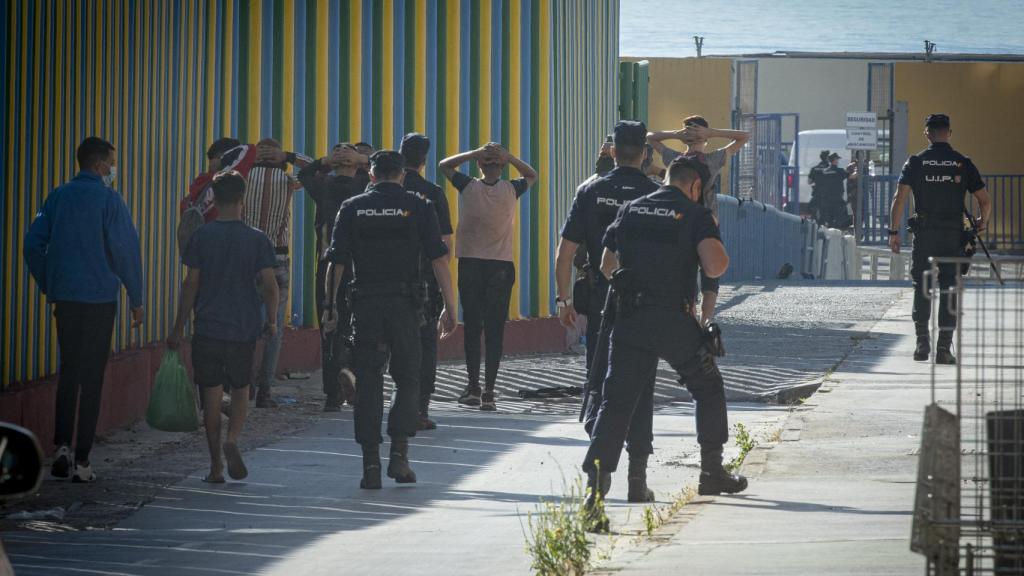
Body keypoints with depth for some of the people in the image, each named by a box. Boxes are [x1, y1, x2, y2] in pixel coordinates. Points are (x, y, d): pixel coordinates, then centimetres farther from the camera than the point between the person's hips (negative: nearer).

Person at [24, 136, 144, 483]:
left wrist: (49, 287, 15)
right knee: (91, 377, 0)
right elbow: (127, 252, -9)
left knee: (68, 371, 15)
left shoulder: (58, 197, 7)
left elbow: (33, 245, 7)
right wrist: (136, 300, -1)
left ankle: (62, 445, 2)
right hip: (100, 298, -4)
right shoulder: (109, 200, -8)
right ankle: (82, 461, -1)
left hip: (64, 298, 4)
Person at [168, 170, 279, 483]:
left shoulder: (202, 237, -3)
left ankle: (216, 466, 4)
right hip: (243, 328, 0)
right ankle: (233, 438, -11)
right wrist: (271, 321, 10)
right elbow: (269, 285, -5)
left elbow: (190, 285, -3)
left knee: (212, 397, 5)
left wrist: (178, 328, 3)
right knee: (240, 390, 15)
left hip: (207, 328, 0)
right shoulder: (257, 239, -2)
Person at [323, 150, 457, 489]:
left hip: (366, 304, 1)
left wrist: (329, 306, 8)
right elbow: (439, 261, -2)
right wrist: (449, 308, 1)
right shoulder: (418, 207, 3)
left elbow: (336, 262, 2)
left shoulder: (352, 209, 6)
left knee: (369, 383, 5)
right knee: (407, 379, 11)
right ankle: (399, 452, -5)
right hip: (405, 304, -1)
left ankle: (371, 465, 0)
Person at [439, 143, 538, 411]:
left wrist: (475, 153, -1)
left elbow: (444, 165, 9)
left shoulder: (468, 187, -6)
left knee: (472, 326, 8)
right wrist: (509, 157, 3)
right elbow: (532, 175, 17)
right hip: (501, 268, 0)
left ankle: (473, 387, 7)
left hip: (470, 265, 0)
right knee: (494, 329, -1)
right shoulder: (511, 190, -3)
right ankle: (488, 391, -7)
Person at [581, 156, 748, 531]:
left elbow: (606, 268, 16)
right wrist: (713, 236, 6)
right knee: (708, 387, 22)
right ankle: (712, 471, 29)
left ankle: (596, 483, -20)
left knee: (616, 402, -2)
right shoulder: (696, 215, -1)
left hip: (629, 318, 3)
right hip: (675, 321, -3)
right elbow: (715, 267, -14)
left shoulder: (629, 211, 13)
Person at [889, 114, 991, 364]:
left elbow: (899, 198, -7)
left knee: (921, 287, 11)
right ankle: (944, 347, -2)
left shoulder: (916, 162, 1)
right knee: (949, 289, 3)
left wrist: (894, 231, -3)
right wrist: (981, 224, 20)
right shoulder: (963, 163, 3)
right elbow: (985, 200, 2)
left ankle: (922, 342, 6)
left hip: (924, 232, 0)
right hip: (953, 235, 0)